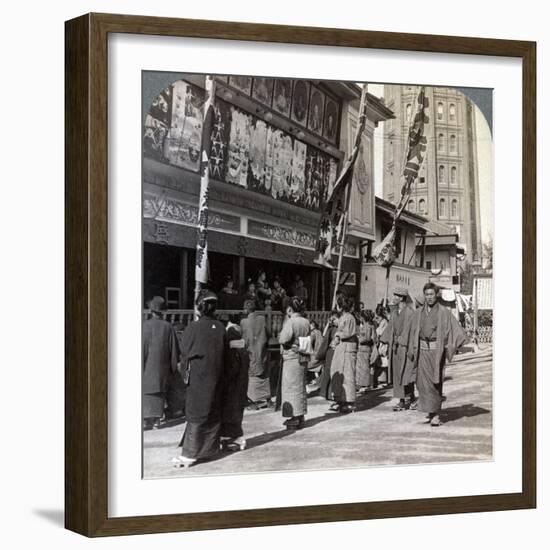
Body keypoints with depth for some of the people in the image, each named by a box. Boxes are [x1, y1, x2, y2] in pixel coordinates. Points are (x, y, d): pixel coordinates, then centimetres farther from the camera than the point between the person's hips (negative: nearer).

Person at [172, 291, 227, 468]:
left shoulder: (193, 328, -13)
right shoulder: (220, 328, -2)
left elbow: (185, 354, -6)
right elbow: (224, 353, 4)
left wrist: (185, 374, 8)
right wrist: (217, 371, 15)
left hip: (198, 377, -4)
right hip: (216, 378, 4)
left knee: (196, 413, 0)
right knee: (213, 411, 15)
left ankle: (190, 454, -2)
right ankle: (210, 446, 25)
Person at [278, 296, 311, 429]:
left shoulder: (290, 321, -16)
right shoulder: (306, 322, 6)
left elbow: (283, 339, -21)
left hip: (292, 357, -7)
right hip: (303, 357, 8)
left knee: (291, 386, 0)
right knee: (300, 386, 15)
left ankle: (295, 418, 1)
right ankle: (300, 416, 23)